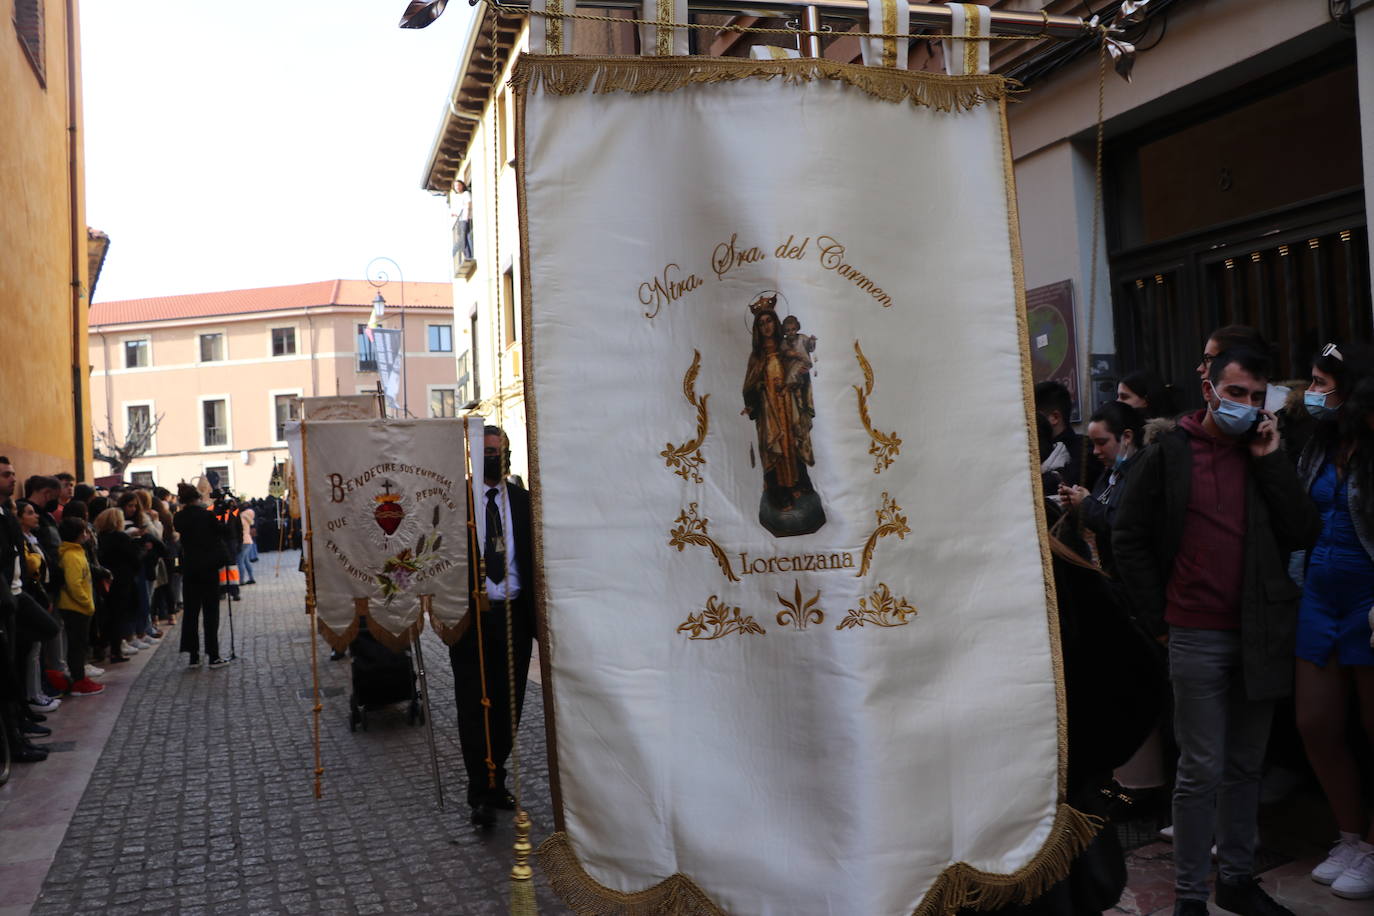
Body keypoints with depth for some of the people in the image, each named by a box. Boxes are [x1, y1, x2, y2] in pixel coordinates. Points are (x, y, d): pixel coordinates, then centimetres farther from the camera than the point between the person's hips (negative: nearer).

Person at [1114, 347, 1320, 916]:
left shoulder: (1265, 455, 9)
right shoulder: (1167, 456, -1)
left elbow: (1304, 535, -1)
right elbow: (1128, 540, 0)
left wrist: (1271, 460, -7)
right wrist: (1159, 619, -2)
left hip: (1261, 636, 4)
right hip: (1197, 639, -4)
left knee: (1246, 766, 13)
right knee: (1202, 770, -1)